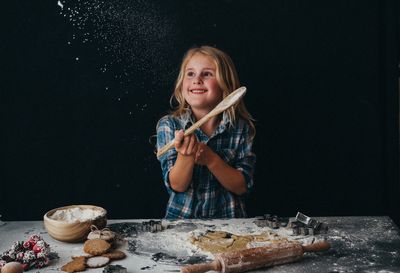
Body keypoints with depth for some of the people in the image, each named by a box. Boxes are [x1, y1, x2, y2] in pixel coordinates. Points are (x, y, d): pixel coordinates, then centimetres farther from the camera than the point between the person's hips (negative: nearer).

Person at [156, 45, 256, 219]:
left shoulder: (241, 127, -1)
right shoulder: (168, 125, -1)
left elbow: (242, 187, -4)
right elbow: (177, 186, -5)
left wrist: (210, 159, -17)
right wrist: (185, 155, -23)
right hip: (181, 218, -1)